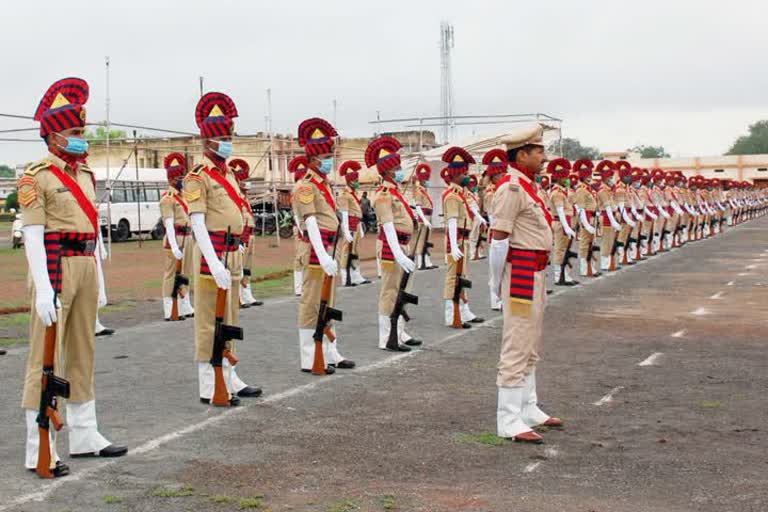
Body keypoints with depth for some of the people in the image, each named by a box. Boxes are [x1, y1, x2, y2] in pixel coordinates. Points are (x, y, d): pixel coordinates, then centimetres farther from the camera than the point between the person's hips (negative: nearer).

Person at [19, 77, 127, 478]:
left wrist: (99, 280, 15)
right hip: (55, 267, -8)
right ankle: (40, 450, -1)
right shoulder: (37, 177, -7)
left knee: (82, 354, 13)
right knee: (46, 359, -5)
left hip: (86, 268, 8)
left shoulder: (85, 175, 15)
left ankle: (84, 436, 23)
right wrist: (43, 289, -20)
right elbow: (33, 234, -13)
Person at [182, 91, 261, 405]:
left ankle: (229, 379, 24)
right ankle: (209, 388, 2)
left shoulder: (228, 175, 17)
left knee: (230, 320, 14)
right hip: (213, 253, -9)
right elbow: (197, 223, -18)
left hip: (232, 255, 9)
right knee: (210, 322, -3)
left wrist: (237, 259, 17)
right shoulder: (198, 177, -10)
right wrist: (215, 264, -26)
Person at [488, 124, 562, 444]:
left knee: (532, 346, 18)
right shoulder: (511, 187, -17)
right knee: (517, 346, -7)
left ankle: (528, 409, 30)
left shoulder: (531, 186, 15)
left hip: (536, 273, 10)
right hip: (521, 272, -10)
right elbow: (498, 237, -19)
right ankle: (509, 421, -3)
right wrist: (498, 281, -14)